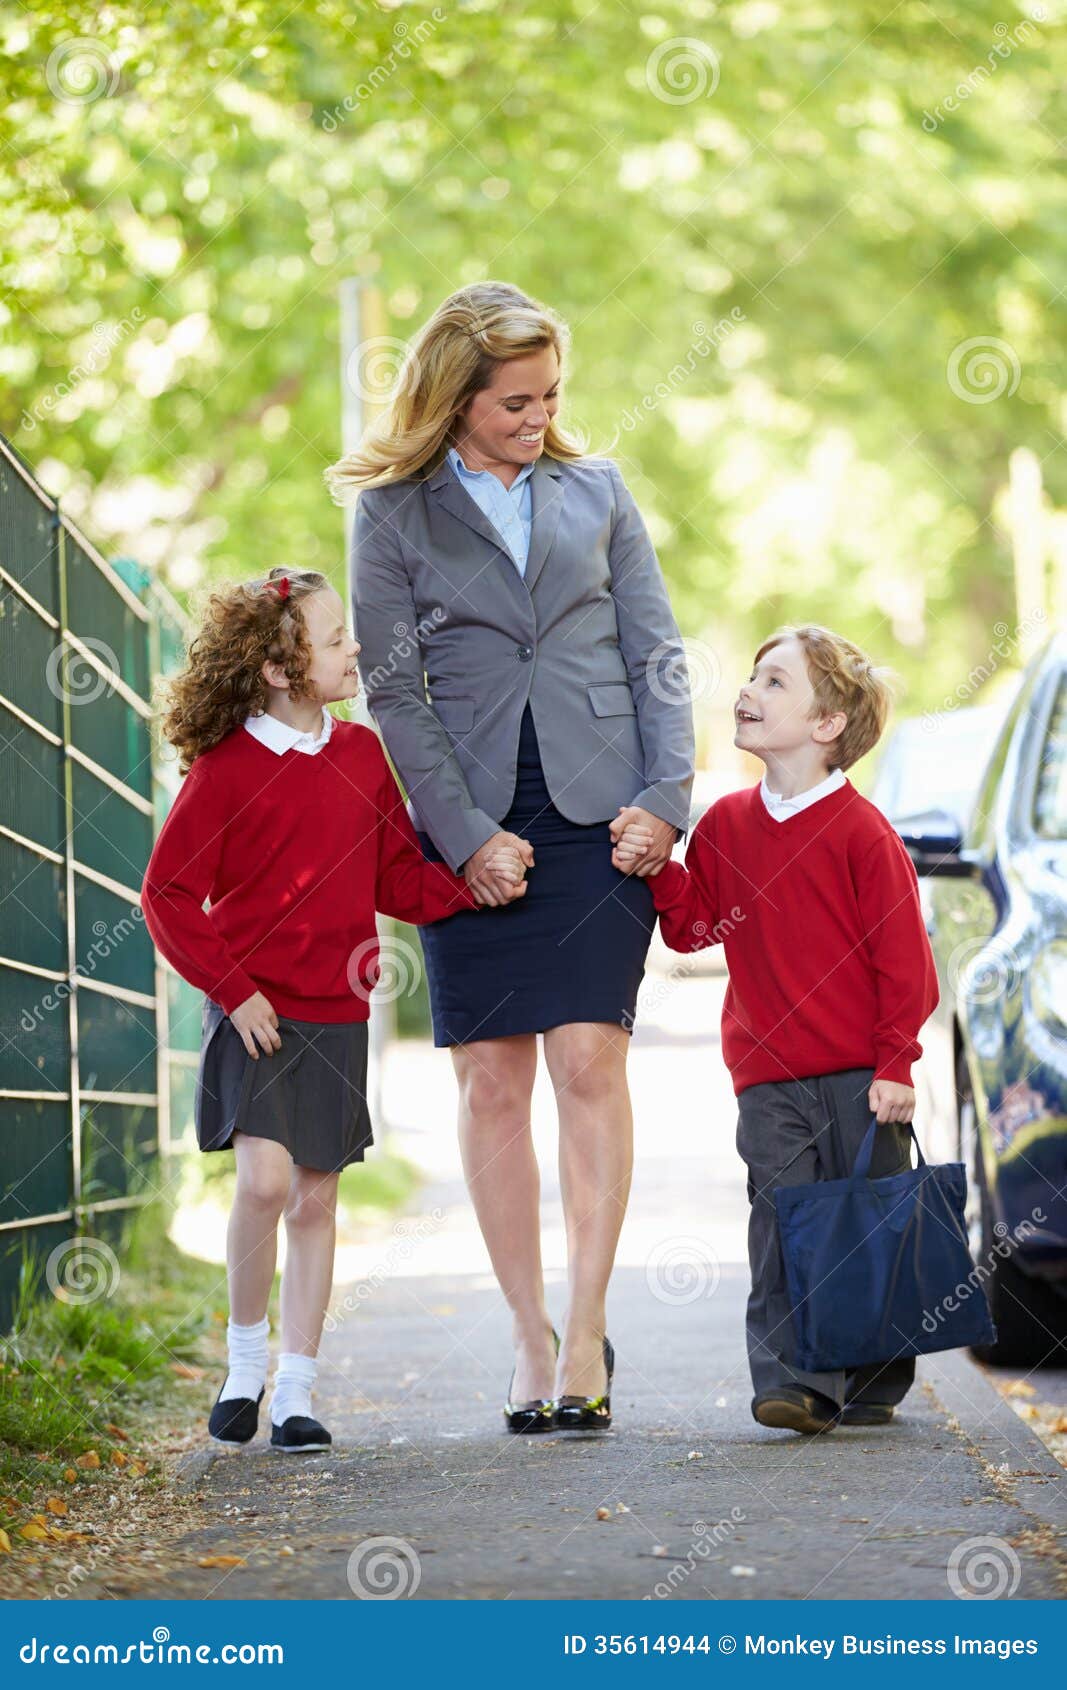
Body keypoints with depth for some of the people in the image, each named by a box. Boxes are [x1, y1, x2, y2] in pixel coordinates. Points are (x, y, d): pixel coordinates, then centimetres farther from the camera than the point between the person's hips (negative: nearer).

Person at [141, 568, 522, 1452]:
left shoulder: (362, 754, 8)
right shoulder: (226, 767, -9)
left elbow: (398, 882, 11)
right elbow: (169, 893, -6)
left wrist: (473, 879, -6)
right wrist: (233, 988, -10)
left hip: (338, 1013, 5)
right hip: (257, 1012, -5)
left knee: (316, 1195, 6)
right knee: (266, 1178, -17)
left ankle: (297, 1391, 14)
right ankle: (245, 1355, 5)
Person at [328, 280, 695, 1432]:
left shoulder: (597, 491, 11)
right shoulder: (392, 514, 3)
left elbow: (658, 656, 10)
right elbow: (394, 690, -1)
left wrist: (666, 797, -3)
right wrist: (465, 835, -9)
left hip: (601, 816, 1)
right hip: (472, 828, -1)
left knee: (590, 1063, -8)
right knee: (492, 1084, 0)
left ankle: (586, 1331, -5)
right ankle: (530, 1340, 7)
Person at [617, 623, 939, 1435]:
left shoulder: (863, 832, -8)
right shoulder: (727, 824, 7)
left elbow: (904, 957, -7)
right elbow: (693, 926, 10)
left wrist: (896, 1066, -9)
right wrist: (658, 867, -7)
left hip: (860, 1078, -3)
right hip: (769, 1078, 3)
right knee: (783, 1227, -4)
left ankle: (874, 1384, 18)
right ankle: (791, 1383, -4)